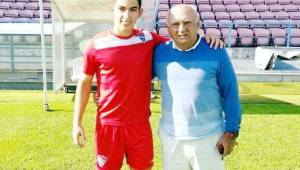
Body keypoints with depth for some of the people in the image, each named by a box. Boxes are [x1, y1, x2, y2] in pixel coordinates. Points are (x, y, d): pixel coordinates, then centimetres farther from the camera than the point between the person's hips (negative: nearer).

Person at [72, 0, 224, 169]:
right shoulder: (97, 44, -5)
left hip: (140, 124, 2)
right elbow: (84, 83, 3)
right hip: (108, 124, -1)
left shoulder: (149, 40, 0)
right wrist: (77, 122, 1)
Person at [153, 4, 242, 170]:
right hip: (170, 136, 3)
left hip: (209, 137, -2)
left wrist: (231, 132, -6)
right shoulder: (159, 52, -3)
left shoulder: (216, 52, -10)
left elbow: (230, 94, -6)